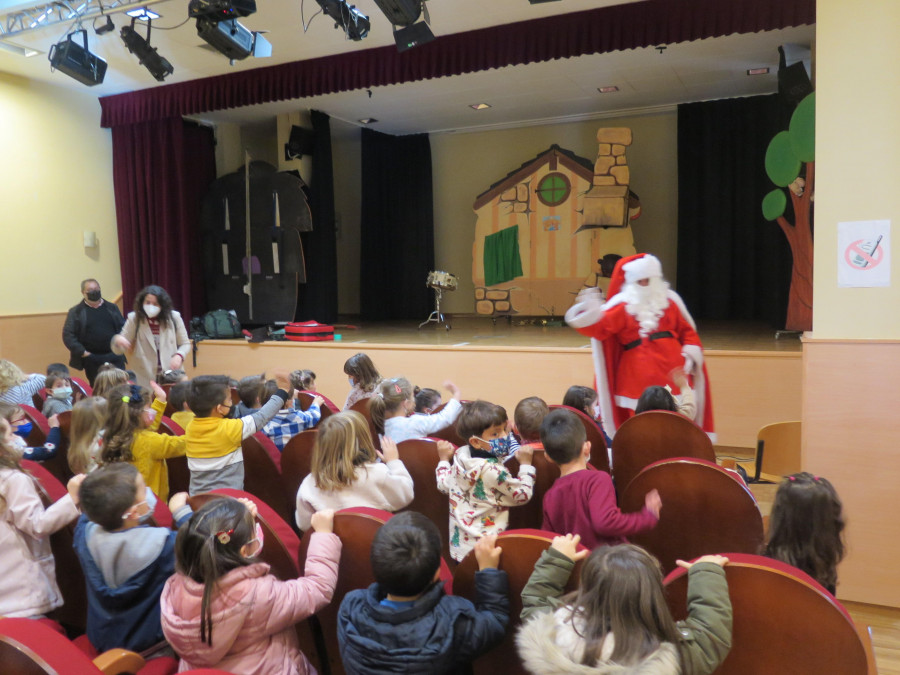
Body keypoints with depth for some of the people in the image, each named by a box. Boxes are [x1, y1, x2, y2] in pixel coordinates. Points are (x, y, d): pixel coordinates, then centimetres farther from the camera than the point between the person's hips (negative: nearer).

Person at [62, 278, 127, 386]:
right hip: (92, 360, -2)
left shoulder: (112, 308, 11)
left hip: (115, 356, 2)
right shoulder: (76, 312, 2)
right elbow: (68, 335, -3)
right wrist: (82, 352, -10)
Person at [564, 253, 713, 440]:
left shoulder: (668, 300, 15)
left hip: (673, 370, 3)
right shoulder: (623, 305, 4)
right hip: (639, 375, -3)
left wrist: (692, 352, 2)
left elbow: (686, 330, 18)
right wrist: (592, 312, -29)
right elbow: (601, 327, -10)